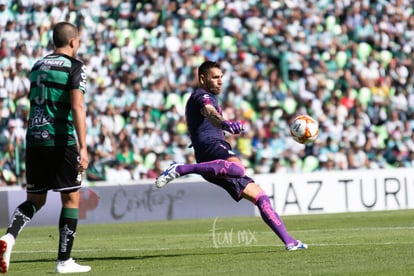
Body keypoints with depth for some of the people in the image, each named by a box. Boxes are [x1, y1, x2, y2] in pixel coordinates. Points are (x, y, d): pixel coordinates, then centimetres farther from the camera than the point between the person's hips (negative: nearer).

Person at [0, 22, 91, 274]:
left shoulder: (37, 66, 16)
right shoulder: (75, 67, -5)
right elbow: (77, 107, -16)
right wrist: (83, 147, -19)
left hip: (34, 139, 6)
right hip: (61, 142, -6)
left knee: (35, 200, 14)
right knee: (71, 198, 5)